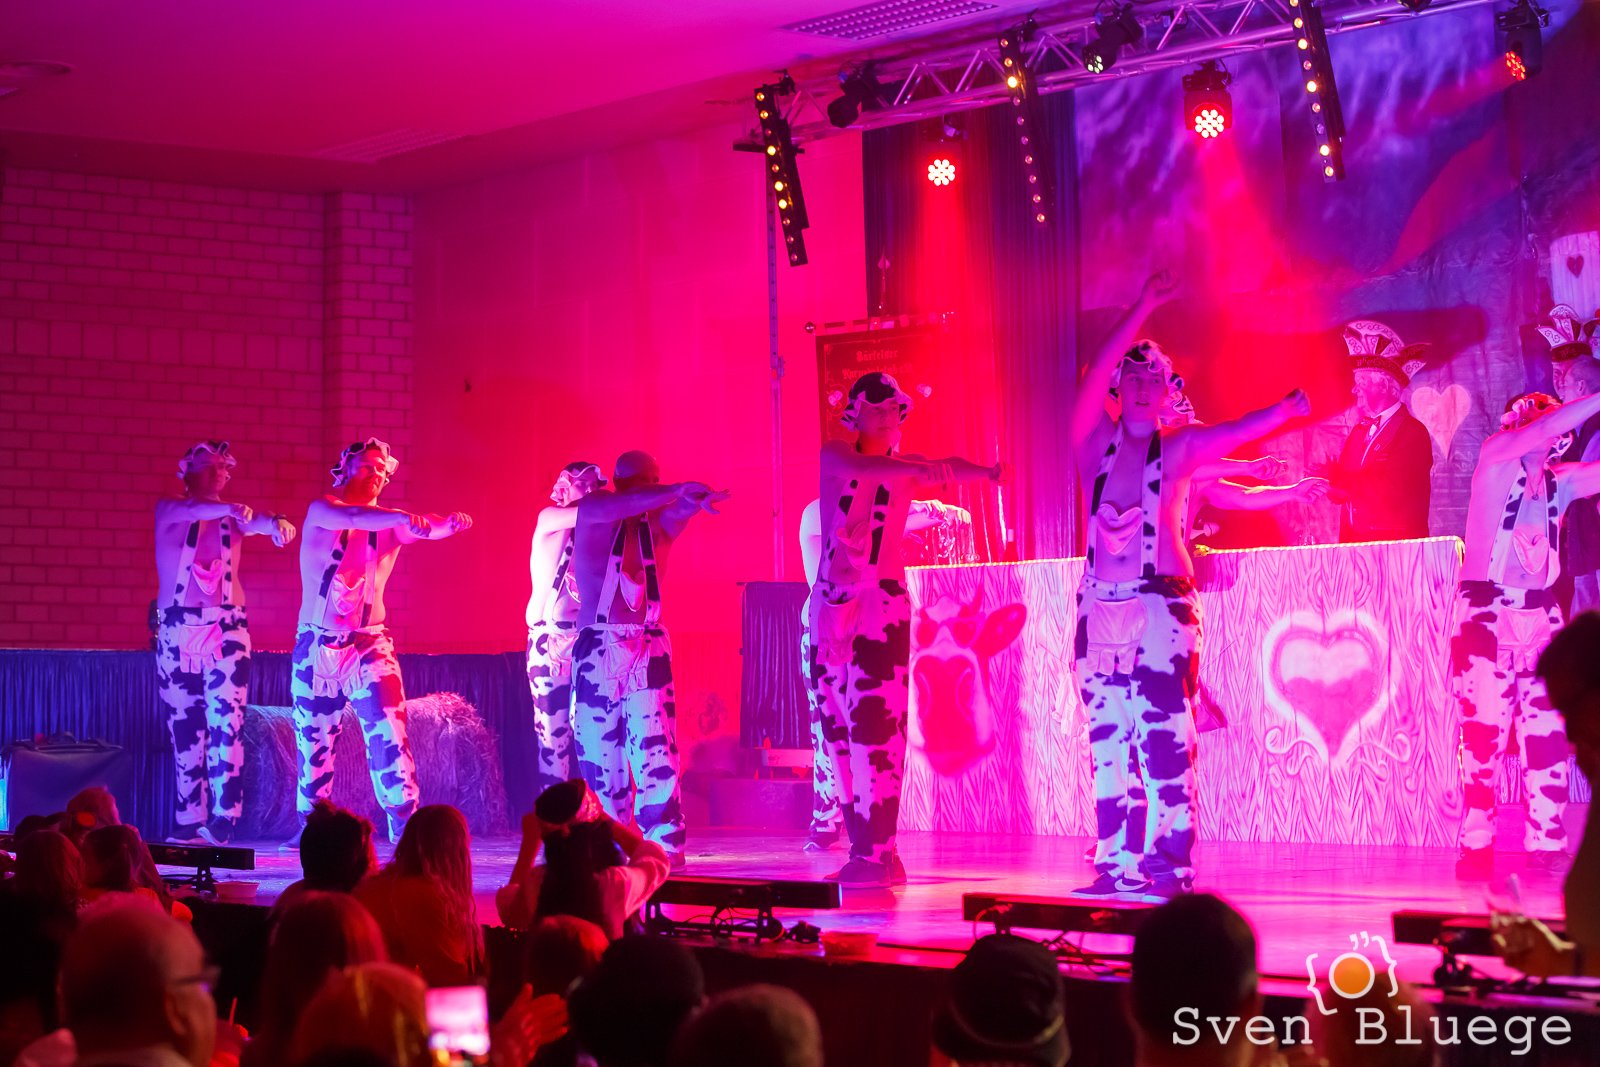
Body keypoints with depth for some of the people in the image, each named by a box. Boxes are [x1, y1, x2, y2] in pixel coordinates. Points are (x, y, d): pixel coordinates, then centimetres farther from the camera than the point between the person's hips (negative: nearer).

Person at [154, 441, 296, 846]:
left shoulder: (234, 518, 8)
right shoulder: (168, 509, 3)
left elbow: (261, 523, -13)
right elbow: (193, 510, -20)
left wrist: (277, 524, -38)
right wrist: (230, 508, -40)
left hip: (227, 629, 0)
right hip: (178, 630, 0)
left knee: (227, 722, -13)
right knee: (184, 728, 3)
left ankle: (223, 820, -17)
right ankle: (190, 824, 6)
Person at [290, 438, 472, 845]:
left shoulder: (390, 523, 4)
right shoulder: (321, 511, -4)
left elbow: (426, 529, -16)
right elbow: (353, 517, -26)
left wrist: (450, 523, -40)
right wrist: (403, 517, -44)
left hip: (369, 644, 1)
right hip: (317, 645, -1)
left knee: (389, 729, -14)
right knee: (313, 739, 9)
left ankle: (405, 824, -16)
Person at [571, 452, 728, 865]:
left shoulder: (659, 523, 10)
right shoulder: (592, 510, 3)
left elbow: (676, 512, -14)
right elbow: (618, 506, -20)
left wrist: (692, 499, -39)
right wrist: (678, 489, -32)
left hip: (649, 647, 1)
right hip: (598, 646, -1)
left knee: (654, 747, -9)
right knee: (599, 748, 0)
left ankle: (663, 843, -10)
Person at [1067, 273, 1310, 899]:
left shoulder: (1179, 449, 6)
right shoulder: (1094, 439, 8)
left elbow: (1237, 433, -6)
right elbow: (1096, 372, -4)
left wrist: (1283, 411, -19)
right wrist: (1143, 309, -9)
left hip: (1163, 606, -3)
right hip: (1101, 608, 3)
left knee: (1165, 738, -11)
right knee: (1107, 738, 3)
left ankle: (1170, 865, -11)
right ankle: (1118, 865, 7)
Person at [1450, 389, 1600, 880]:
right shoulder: (1495, 457, -2)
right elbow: (1545, 431, -18)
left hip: (1540, 614, 6)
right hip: (1486, 611, -6)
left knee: (1548, 731, 0)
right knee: (1484, 729, -10)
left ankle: (1547, 843, 5)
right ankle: (1476, 848, -7)